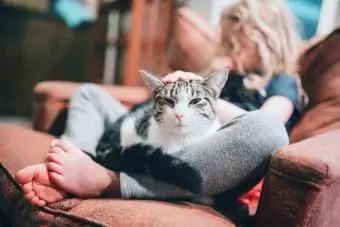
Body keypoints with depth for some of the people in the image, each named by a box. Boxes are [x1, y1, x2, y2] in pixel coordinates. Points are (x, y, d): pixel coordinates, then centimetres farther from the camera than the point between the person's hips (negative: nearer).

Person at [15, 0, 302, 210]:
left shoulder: (283, 84, 13)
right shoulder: (233, 79, 30)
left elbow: (262, 125, -9)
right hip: (163, 148, 7)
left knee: (266, 129, -39)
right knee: (90, 93, 11)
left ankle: (109, 182, -39)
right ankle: (70, 166, -22)